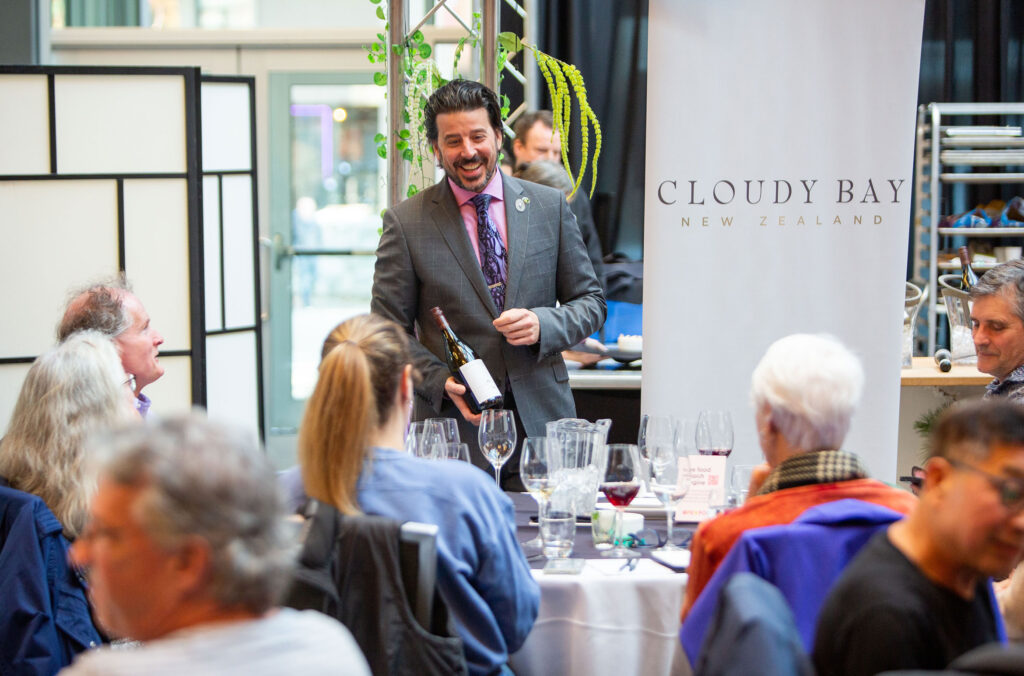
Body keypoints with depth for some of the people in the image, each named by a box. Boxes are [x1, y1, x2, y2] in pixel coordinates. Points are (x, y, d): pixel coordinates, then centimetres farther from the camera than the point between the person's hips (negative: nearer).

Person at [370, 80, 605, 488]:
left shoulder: (549, 207, 8)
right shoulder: (406, 223, 1)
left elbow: (590, 301, 12)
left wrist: (542, 324, -9)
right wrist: (442, 383, -14)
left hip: (542, 423, 2)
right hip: (454, 427, -2)